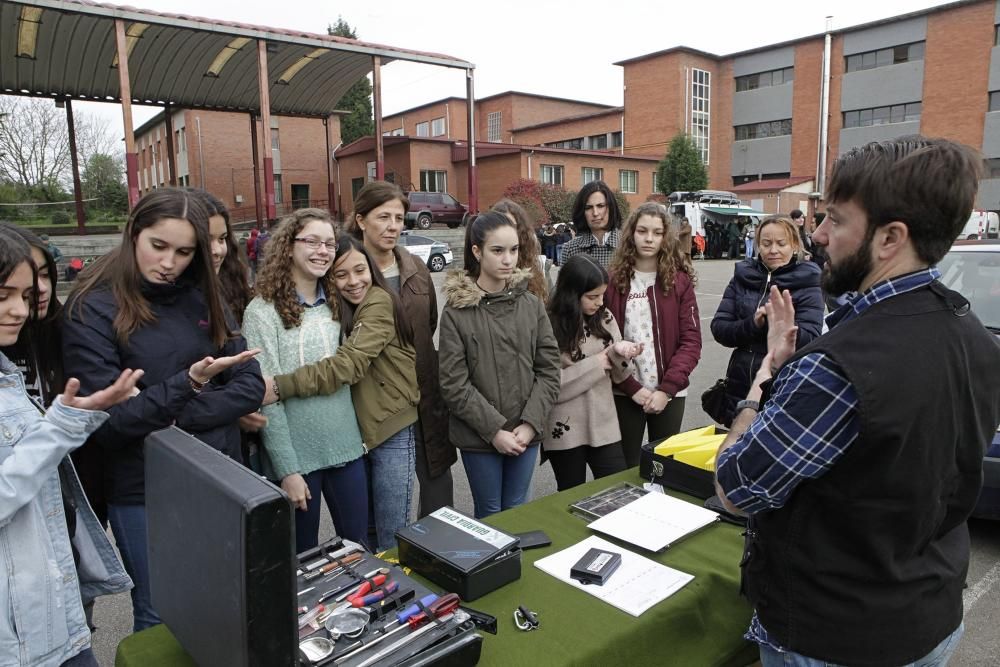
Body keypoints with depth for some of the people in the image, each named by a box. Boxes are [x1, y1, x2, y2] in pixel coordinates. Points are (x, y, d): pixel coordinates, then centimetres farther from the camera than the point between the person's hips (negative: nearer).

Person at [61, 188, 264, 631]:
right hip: (145, 495, -4)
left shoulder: (202, 298, 3)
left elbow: (251, 386, -2)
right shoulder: (92, 310, -10)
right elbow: (105, 424, -15)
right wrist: (188, 383, -27)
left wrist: (179, 418, -15)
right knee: (160, 617, 13)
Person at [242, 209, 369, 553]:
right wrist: (287, 470, -15)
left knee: (359, 549, 15)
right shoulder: (263, 311, -10)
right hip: (297, 456, -5)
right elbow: (265, 396, -13)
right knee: (303, 557, 13)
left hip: (347, 447, 5)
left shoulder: (337, 304, 7)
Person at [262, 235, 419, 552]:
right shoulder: (341, 308, 10)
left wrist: (280, 386, -35)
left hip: (391, 429, -7)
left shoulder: (379, 302, -15)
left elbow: (349, 363, -27)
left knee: (391, 536, 4)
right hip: (357, 429, 8)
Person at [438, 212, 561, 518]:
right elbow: (454, 384, -11)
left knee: (518, 512, 16)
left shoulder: (532, 305, 1)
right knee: (490, 514, 12)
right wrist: (494, 430, -15)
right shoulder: (456, 312, -9)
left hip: (525, 434, 3)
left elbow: (549, 369, 0)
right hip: (478, 436, -2)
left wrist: (530, 423, -11)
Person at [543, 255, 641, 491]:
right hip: (565, 433, -4)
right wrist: (595, 364, -15)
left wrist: (620, 355, -15)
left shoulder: (605, 319, 3)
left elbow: (617, 376, 7)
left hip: (604, 427, 4)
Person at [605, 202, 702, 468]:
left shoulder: (680, 280, 2)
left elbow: (691, 339, -2)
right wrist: (633, 387, -11)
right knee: (625, 469, 7)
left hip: (669, 394, 1)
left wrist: (666, 388, -11)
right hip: (625, 394, -1)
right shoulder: (612, 279, -2)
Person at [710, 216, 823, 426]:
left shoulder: (806, 283, -5)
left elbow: (809, 339, -15)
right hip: (739, 386, 3)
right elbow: (718, 328, -2)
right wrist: (752, 324, -19)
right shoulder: (742, 277, 4)